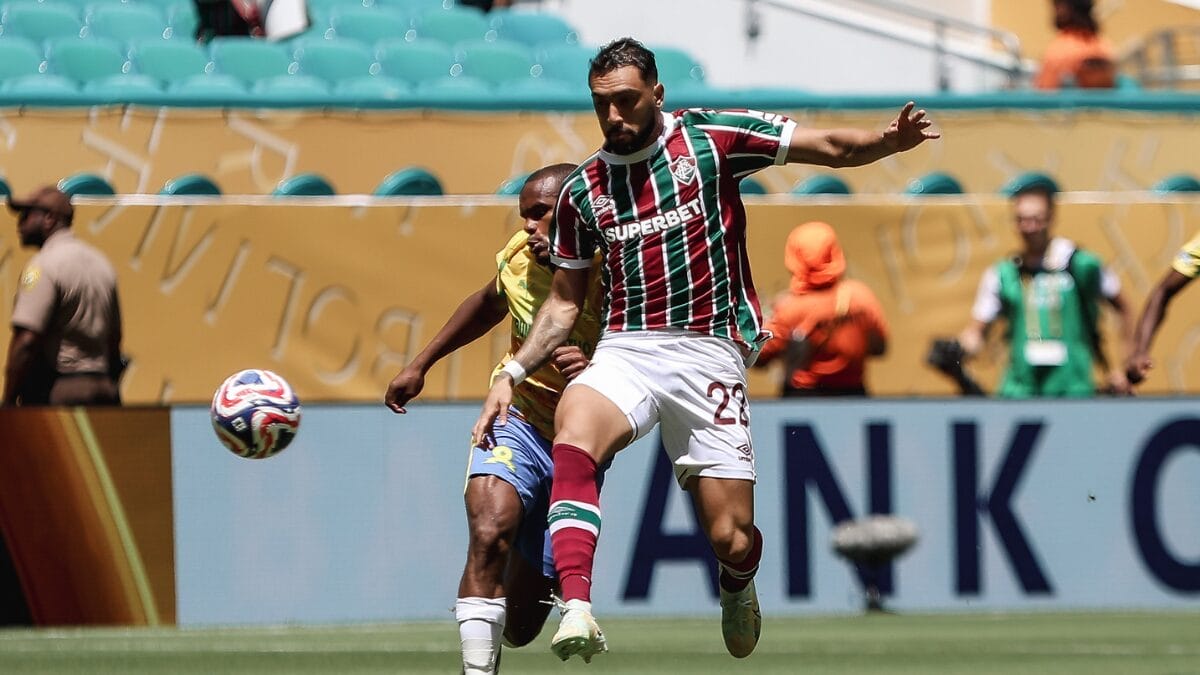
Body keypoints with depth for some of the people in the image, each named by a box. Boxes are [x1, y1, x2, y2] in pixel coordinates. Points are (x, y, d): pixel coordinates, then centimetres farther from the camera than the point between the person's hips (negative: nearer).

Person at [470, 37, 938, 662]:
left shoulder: (710, 137, 2)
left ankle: (736, 589, 36)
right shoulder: (581, 190, 12)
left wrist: (889, 141, -20)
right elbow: (564, 302, 20)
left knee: (730, 538, -3)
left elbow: (831, 147, 0)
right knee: (573, 437, -34)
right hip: (625, 351, 2)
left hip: (708, 355, -2)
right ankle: (576, 610, -44)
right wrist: (512, 373, 8)